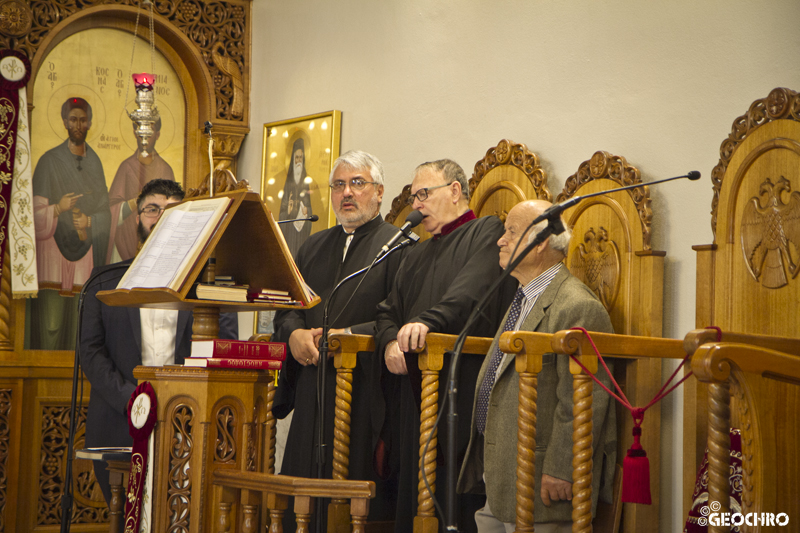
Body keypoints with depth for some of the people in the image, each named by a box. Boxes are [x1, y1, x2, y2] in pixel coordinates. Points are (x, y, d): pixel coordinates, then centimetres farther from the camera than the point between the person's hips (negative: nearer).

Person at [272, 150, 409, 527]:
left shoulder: (400, 246, -1)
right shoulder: (313, 248, 20)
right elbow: (285, 308, 16)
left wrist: (348, 336, -18)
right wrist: (294, 333, -5)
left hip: (366, 393, -6)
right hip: (314, 395, 6)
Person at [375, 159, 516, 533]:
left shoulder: (487, 232, 2)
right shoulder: (417, 257, 27)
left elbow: (473, 288, -17)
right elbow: (389, 311, 20)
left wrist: (429, 320, -34)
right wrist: (390, 342, -4)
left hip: (462, 388, -7)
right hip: (416, 399, 7)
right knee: (413, 498, 4)